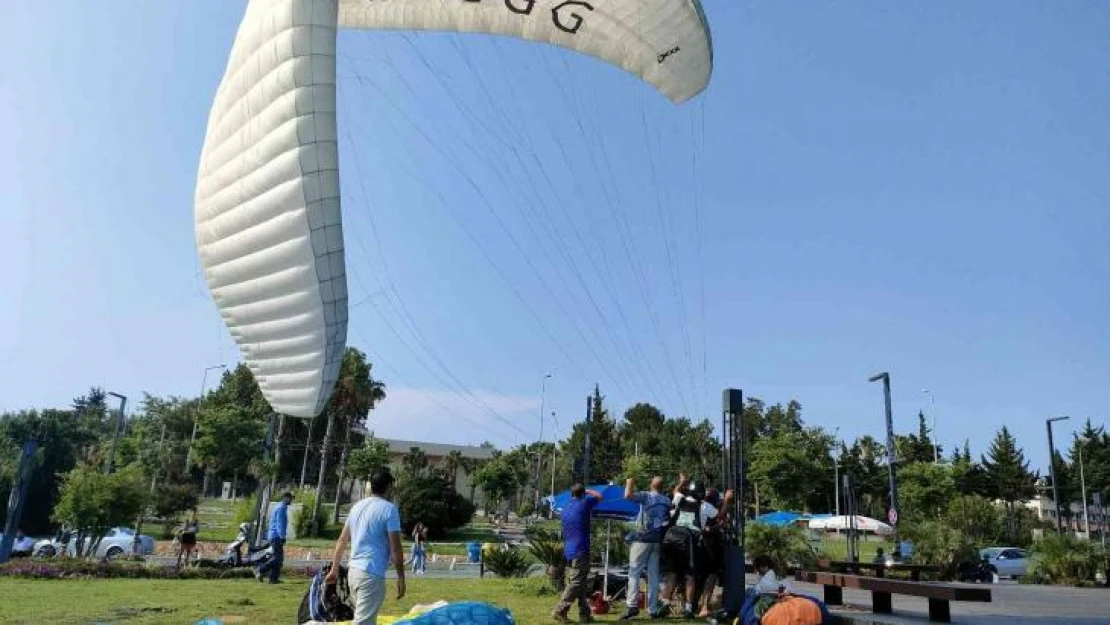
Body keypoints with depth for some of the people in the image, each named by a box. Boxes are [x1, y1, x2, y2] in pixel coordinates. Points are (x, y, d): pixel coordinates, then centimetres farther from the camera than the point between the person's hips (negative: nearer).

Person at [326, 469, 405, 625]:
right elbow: (395, 549, -12)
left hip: (353, 570, 8)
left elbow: (342, 541, 16)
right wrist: (401, 577, -5)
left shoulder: (357, 506, 12)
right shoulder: (389, 509, -10)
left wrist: (334, 569, 24)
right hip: (372, 574, -8)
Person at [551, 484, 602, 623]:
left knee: (580, 583, 12)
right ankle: (560, 611, -10)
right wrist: (588, 491, 21)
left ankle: (584, 614, 15)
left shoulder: (565, 508, 13)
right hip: (580, 551, -8)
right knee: (576, 583, -7)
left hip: (569, 550, 8)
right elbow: (599, 496, 8)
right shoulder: (583, 504, -8)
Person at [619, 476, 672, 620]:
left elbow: (628, 496, -24)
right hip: (658, 541, 5)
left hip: (643, 539, -5)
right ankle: (653, 609, 9)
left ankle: (633, 606, -14)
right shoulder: (667, 501, 10)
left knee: (634, 572, -3)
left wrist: (629, 483, -7)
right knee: (653, 575, 9)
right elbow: (668, 519, 21)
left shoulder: (646, 495, -8)